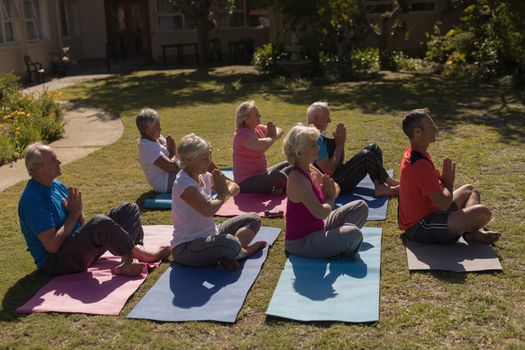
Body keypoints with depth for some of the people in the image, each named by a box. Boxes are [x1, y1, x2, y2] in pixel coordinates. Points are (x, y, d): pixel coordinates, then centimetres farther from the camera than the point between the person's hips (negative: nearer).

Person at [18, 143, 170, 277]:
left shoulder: (57, 186, 9)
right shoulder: (32, 200, -18)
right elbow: (52, 246, -23)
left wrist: (78, 210, -10)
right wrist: (74, 213, -15)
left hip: (79, 246, 10)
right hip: (56, 261, -9)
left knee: (129, 209, 1)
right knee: (100, 223, -37)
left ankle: (126, 263, -21)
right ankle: (141, 254, -14)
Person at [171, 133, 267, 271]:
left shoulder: (204, 176, 5)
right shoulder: (184, 183, -21)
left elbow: (234, 187, 12)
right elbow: (208, 210, -33)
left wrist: (228, 191, -13)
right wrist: (222, 195, -13)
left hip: (209, 235, 10)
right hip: (186, 248, -10)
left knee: (253, 219, 7)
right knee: (230, 242, -39)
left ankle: (230, 253, -14)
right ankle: (242, 251, -4)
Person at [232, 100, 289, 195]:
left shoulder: (258, 129, 5)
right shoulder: (243, 134, -21)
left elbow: (279, 131, 11)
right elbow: (262, 145, -39)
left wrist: (272, 133, -14)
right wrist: (273, 137, -16)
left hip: (260, 175, 10)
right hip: (246, 183, -10)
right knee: (278, 176, -30)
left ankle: (275, 189, -3)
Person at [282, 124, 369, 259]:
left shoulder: (311, 169, 1)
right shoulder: (297, 179, -27)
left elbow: (335, 189, 13)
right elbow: (321, 212, -31)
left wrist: (332, 191, -12)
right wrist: (330, 198, -10)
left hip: (317, 227, 10)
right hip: (300, 242, -10)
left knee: (361, 207, 9)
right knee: (354, 234, -30)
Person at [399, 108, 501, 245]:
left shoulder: (412, 154, 6)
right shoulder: (421, 164, -27)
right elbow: (444, 204, -26)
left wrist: (444, 178, -4)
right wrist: (449, 181, -8)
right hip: (422, 228, -11)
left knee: (470, 190, 22)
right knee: (483, 212, -21)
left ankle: (474, 229, 4)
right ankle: (470, 233, 10)